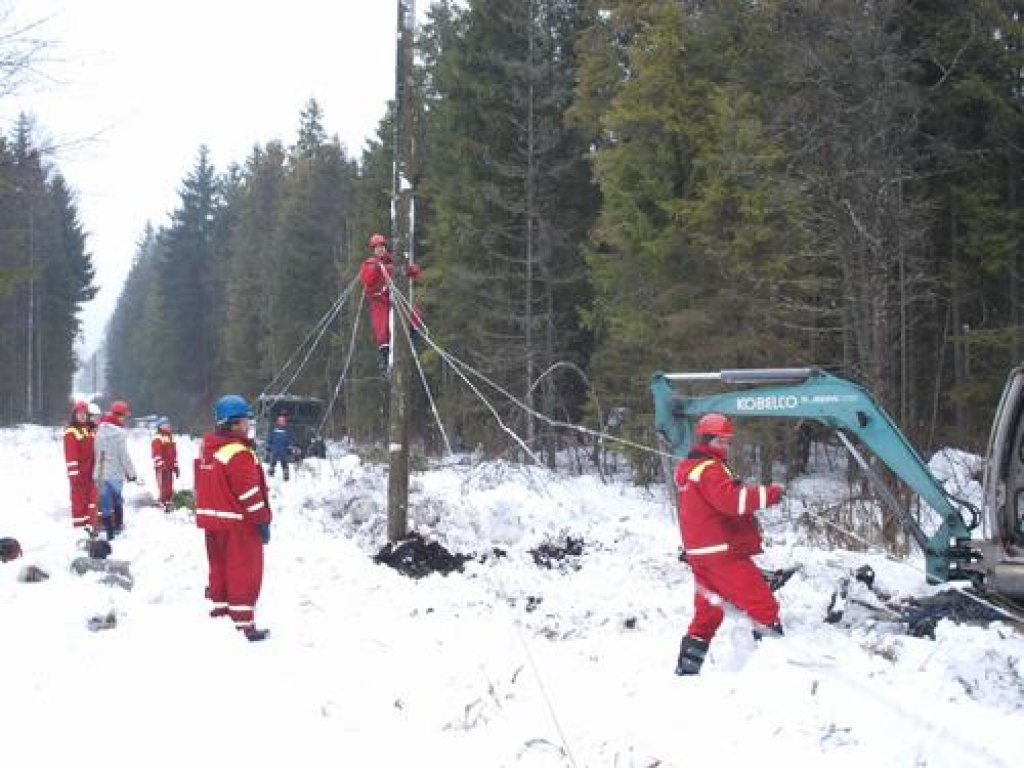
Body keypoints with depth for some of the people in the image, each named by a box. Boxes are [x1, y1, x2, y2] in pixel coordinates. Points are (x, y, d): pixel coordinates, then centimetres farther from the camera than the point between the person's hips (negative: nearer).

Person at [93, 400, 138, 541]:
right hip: (115, 473, -4)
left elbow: (99, 453, 9)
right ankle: (118, 526, 27)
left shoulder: (100, 431, 4)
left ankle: (109, 531, 3)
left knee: (105, 503, 4)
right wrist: (131, 472, -2)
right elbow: (124, 456, -13)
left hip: (101, 473, 4)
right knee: (118, 500, 16)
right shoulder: (118, 433, -16)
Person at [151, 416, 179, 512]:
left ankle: (167, 503, 20)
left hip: (170, 467, 8)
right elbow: (156, 454, -15)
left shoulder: (171, 438, 19)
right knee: (163, 487, -12)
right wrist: (161, 466, -22)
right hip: (162, 468, -8)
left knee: (170, 487, 11)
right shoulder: (157, 439, -6)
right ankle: (163, 504, -10)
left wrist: (176, 466, 21)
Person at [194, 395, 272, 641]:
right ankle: (243, 624, -2)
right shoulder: (239, 454, -21)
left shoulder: (206, 448, 8)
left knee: (220, 568, 18)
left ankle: (219, 612, 26)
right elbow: (249, 492, -20)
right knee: (245, 573, -2)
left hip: (212, 521, 9)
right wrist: (262, 520, -12)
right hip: (239, 522, -9)